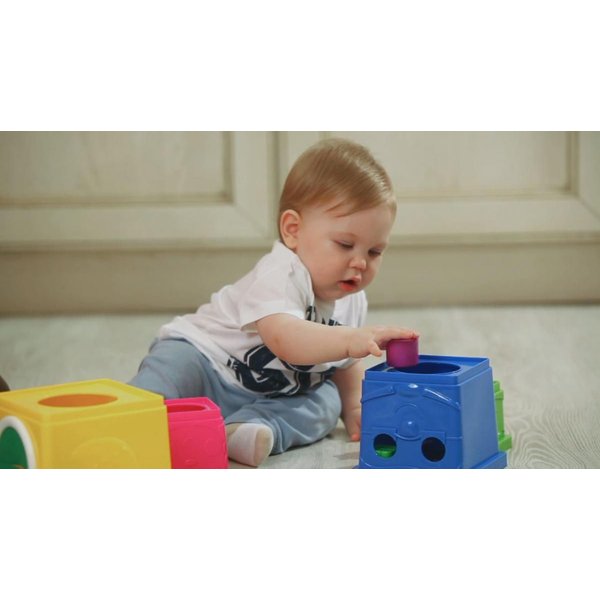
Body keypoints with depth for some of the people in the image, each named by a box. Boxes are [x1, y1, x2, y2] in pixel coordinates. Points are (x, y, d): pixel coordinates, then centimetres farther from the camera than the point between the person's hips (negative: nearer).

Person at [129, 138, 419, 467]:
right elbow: (284, 340, -46)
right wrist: (350, 340, -57)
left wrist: (353, 408, 7)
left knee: (327, 399, -12)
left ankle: (250, 428, -30)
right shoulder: (279, 276, -26)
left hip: (266, 397, 7)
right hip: (200, 357, -7)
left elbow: (344, 365, 21)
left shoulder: (352, 301, 2)